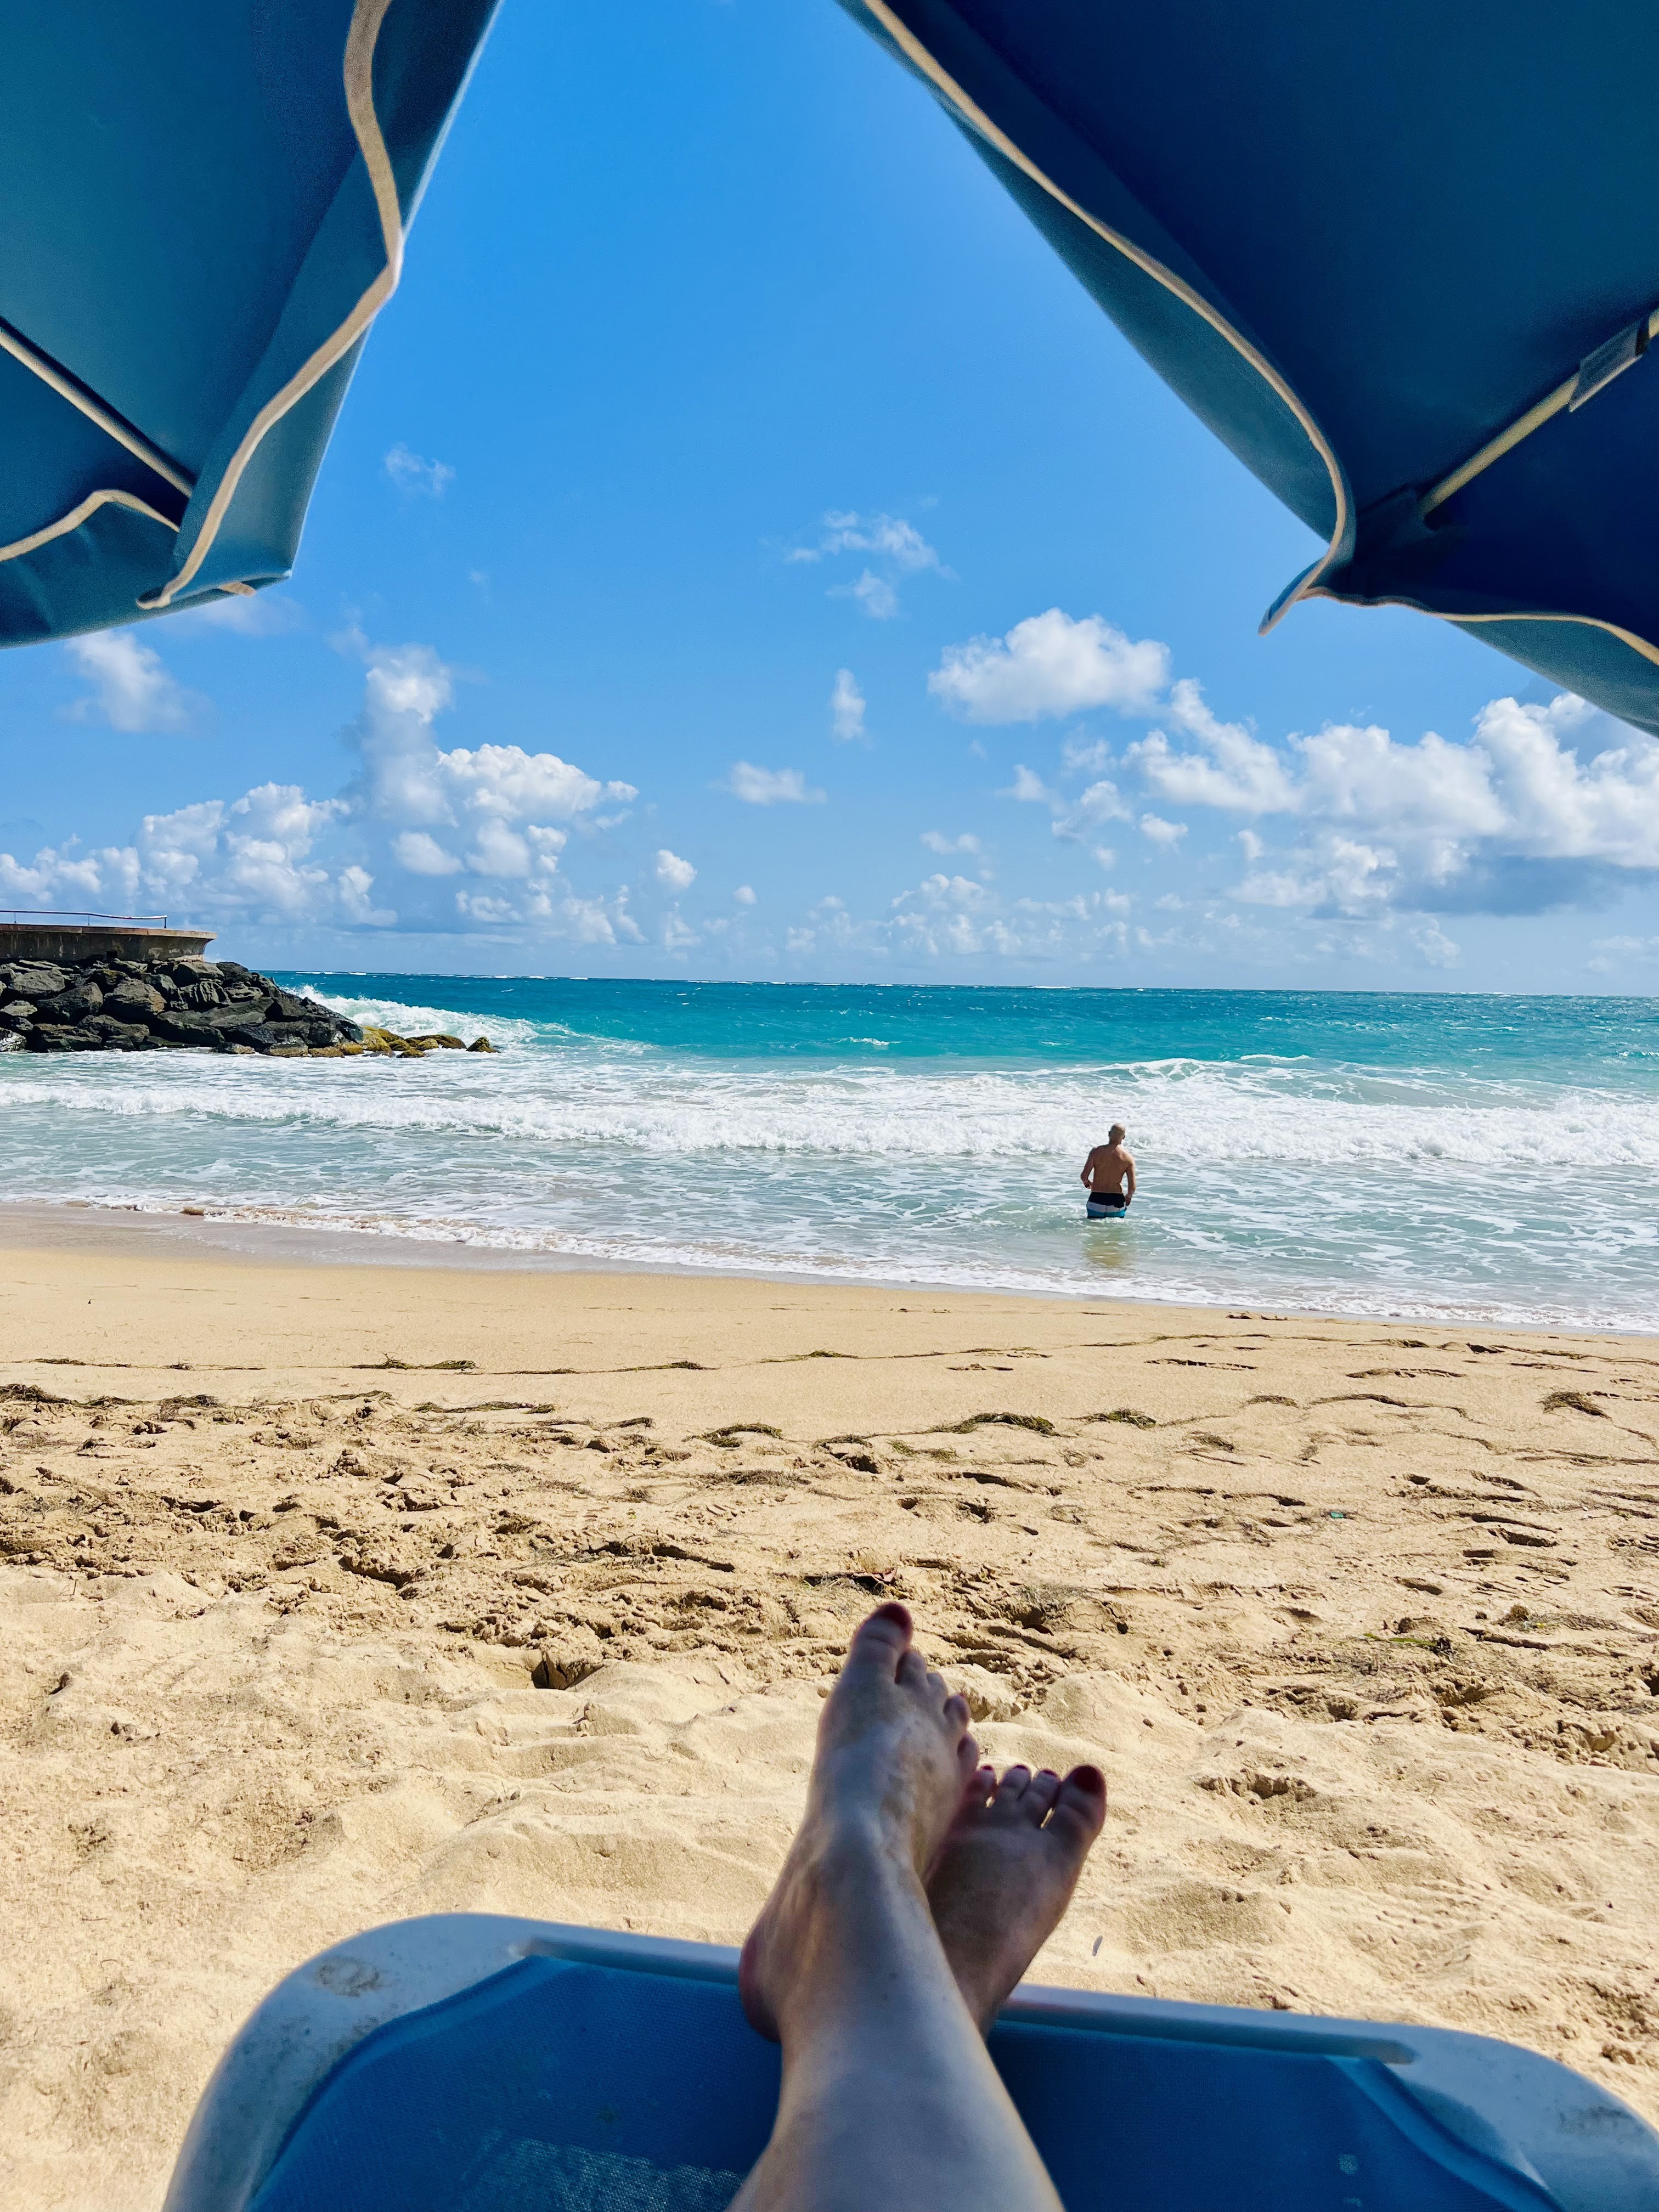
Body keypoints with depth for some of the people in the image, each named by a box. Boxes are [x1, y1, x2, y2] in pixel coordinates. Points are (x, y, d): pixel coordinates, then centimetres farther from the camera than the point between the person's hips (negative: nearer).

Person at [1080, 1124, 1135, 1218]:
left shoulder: (1097, 1151, -7)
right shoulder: (1128, 1158, -5)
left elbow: (1084, 1176, -9)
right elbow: (1132, 1187, -6)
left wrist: (1086, 1182, 15)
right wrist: (1128, 1197, 16)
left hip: (1096, 1200, 0)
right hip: (1117, 1201, 0)